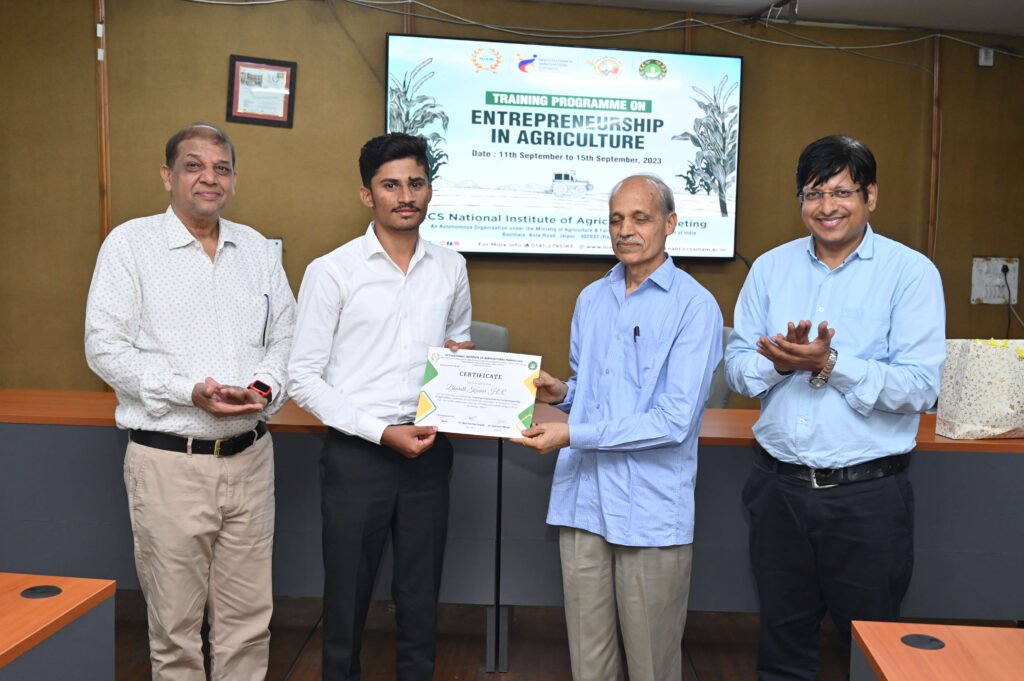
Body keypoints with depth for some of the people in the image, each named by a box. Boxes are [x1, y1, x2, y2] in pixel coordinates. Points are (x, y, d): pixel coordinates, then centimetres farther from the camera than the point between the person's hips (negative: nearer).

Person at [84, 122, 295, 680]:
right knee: (175, 622, 8)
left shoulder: (257, 248, 12)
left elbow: (284, 337, 13)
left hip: (250, 456, 4)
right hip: (169, 460, -3)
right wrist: (191, 391, -18)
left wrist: (265, 387, -7)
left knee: (249, 615, 11)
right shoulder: (130, 244, -1)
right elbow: (105, 348, -7)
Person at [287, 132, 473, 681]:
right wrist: (382, 432, -15)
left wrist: (461, 355, -4)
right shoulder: (331, 271, -6)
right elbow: (303, 377, -8)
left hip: (429, 450, 3)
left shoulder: (450, 268, 6)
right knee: (348, 595, 11)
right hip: (356, 453, -3)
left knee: (420, 596, 14)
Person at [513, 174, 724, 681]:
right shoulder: (591, 299, 11)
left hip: (652, 511, -5)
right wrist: (561, 393, -1)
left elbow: (675, 420, -16)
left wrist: (574, 435, -18)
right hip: (583, 503, 5)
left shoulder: (694, 306, -9)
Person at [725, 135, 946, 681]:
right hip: (779, 486, 3)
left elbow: (920, 387, -13)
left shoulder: (910, 272, -6)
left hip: (868, 493, -3)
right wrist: (780, 362, -16)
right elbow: (737, 367, 3)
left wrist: (830, 364, -23)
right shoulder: (771, 268, 5)